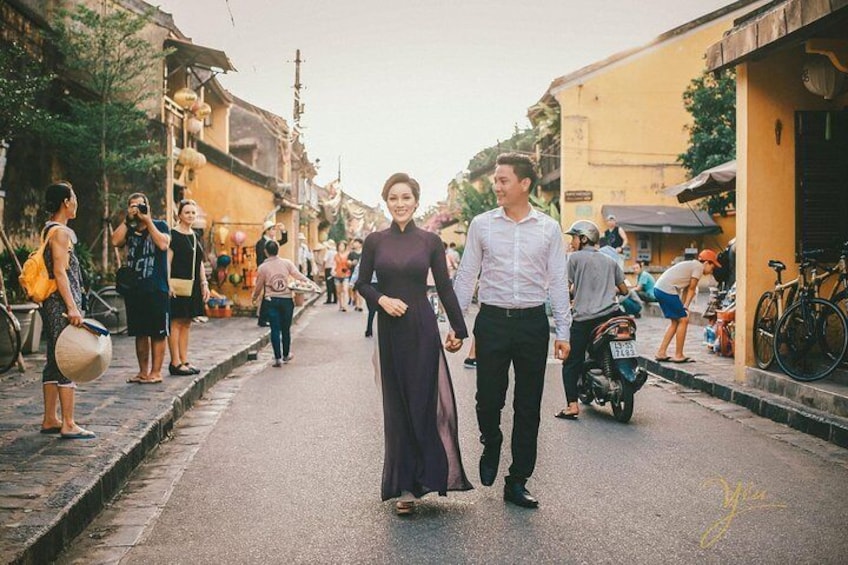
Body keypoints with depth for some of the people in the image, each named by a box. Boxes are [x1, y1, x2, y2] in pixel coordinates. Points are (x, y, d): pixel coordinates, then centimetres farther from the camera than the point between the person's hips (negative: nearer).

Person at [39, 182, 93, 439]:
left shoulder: (48, 230, 17)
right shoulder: (61, 232, -12)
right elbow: (60, 272, -20)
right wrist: (72, 307, -24)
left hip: (51, 303, 10)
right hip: (62, 302, -10)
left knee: (55, 361, 13)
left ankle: (50, 420, 19)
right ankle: (68, 425, -6)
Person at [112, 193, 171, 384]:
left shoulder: (159, 225, 4)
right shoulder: (129, 230, 14)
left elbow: (163, 244, -15)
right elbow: (116, 241, -6)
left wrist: (148, 221, -10)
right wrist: (127, 219, -3)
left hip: (156, 289, -4)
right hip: (134, 288, 5)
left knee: (157, 333, -1)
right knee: (140, 333, 10)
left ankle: (156, 372, 5)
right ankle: (143, 372, 17)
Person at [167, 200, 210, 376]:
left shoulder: (195, 236, 16)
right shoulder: (173, 235, -6)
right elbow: (167, 261, -12)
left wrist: (204, 284, 14)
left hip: (193, 286, 8)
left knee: (186, 323, 10)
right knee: (176, 322, -6)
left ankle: (184, 360, 14)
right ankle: (175, 362, -3)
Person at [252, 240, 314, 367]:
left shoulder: (263, 267, -4)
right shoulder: (287, 263, -2)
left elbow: (258, 286, 4)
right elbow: (299, 275, -8)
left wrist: (254, 297, 21)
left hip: (271, 301, -1)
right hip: (286, 299, 1)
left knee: (275, 329, 2)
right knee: (286, 328, 14)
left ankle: (278, 358, -1)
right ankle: (286, 355, 28)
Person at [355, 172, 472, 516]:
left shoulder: (430, 241, 2)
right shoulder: (375, 241, 4)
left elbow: (444, 287, 5)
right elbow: (362, 284, 7)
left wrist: (458, 329, 3)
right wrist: (381, 299, -12)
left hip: (423, 327, -1)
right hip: (389, 330, 1)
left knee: (426, 402, -4)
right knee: (397, 406, 5)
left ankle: (427, 475, 8)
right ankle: (404, 485, 13)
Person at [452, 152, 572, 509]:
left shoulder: (549, 229, 4)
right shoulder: (482, 224, 4)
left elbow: (557, 281, 6)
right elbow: (466, 275, 6)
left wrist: (563, 331, 2)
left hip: (533, 322, 1)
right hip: (492, 320, 0)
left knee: (528, 406, 6)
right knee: (488, 398, -1)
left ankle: (517, 483, 18)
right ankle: (491, 445, 34)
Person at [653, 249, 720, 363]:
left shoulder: (691, 265, 25)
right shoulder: (699, 266, -3)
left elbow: (686, 290, 15)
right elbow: (691, 289, -3)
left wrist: (683, 307, 6)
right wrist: (685, 307, 1)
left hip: (659, 289, 10)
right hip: (668, 291, -10)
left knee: (675, 322, 17)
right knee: (683, 320, 0)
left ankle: (661, 353, 18)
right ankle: (678, 356, 5)